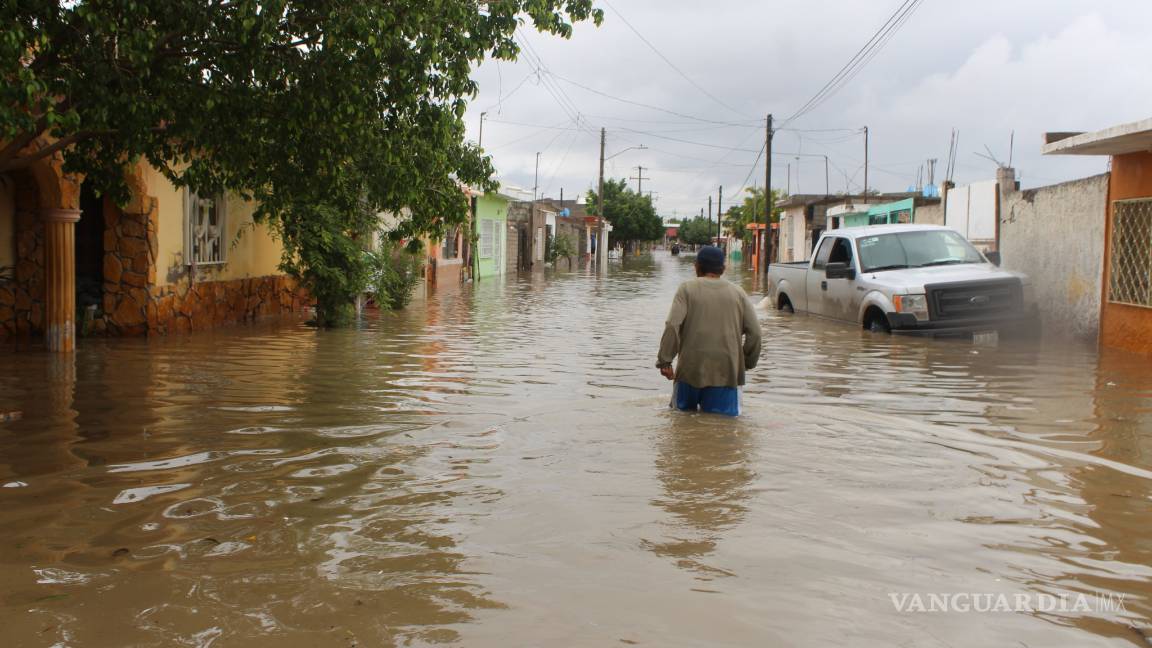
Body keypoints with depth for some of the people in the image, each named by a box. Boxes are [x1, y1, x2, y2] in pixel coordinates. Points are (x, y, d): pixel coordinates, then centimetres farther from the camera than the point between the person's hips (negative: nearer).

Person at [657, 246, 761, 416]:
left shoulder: (687, 289, 3)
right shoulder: (737, 292, 10)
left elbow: (672, 326, -10)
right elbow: (754, 332, 4)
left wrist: (665, 360, -7)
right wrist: (747, 362, 17)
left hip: (692, 368, -1)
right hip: (727, 369, 1)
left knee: (683, 409, 16)